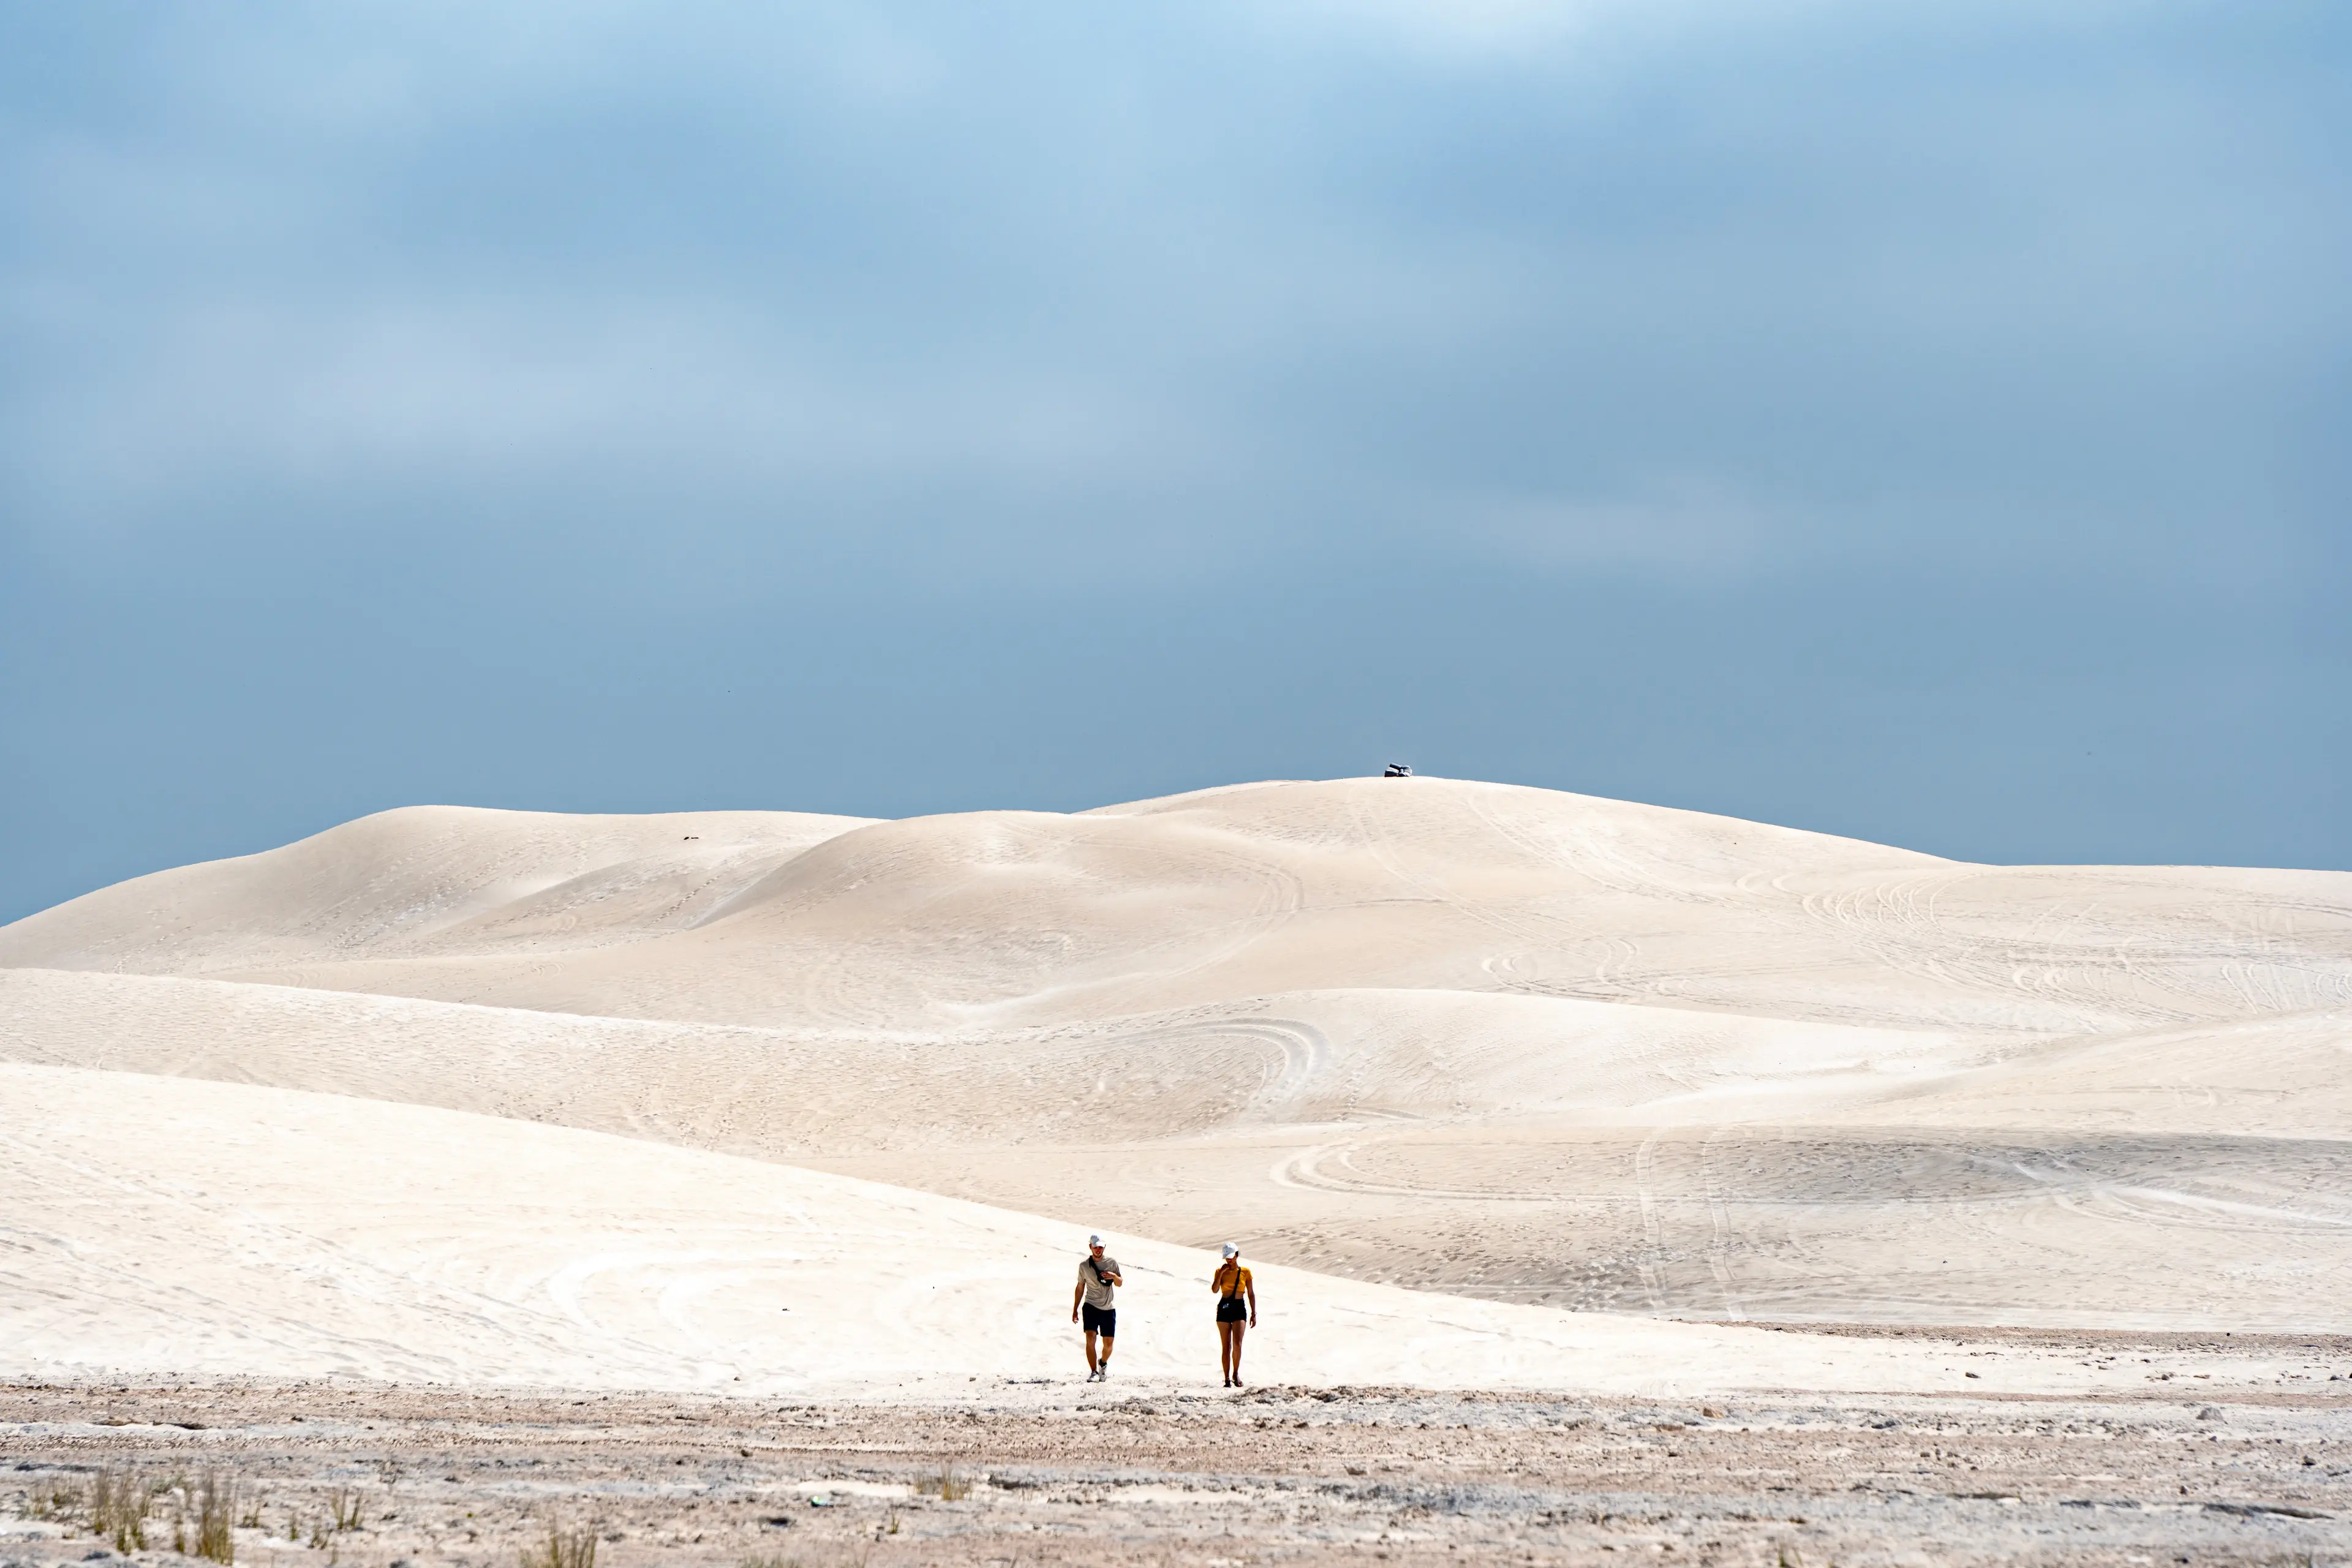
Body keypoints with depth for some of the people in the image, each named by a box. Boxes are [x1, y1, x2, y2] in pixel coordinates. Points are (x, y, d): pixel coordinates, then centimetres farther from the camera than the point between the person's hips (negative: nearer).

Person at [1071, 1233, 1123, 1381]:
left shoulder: (1112, 1263, 2)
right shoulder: (1084, 1265, 2)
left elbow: (1120, 1284, 7)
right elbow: (1080, 1288, 10)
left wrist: (1114, 1276, -16)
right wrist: (1075, 1309, 9)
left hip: (1108, 1309, 1)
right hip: (1091, 1306, -1)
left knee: (1108, 1343, 5)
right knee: (1090, 1337, -20)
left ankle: (1103, 1362, 38)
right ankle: (1093, 1372, -16)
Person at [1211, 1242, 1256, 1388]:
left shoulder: (1245, 1272, 4)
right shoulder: (1221, 1271, 5)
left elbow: (1251, 1294, 7)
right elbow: (1215, 1290, -8)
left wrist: (1253, 1313, 4)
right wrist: (1221, 1273, -12)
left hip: (1240, 1308, -1)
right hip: (1224, 1308, 1)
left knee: (1237, 1344, -16)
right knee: (1226, 1346, 2)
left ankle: (1236, 1373, 2)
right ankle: (1227, 1378, 9)